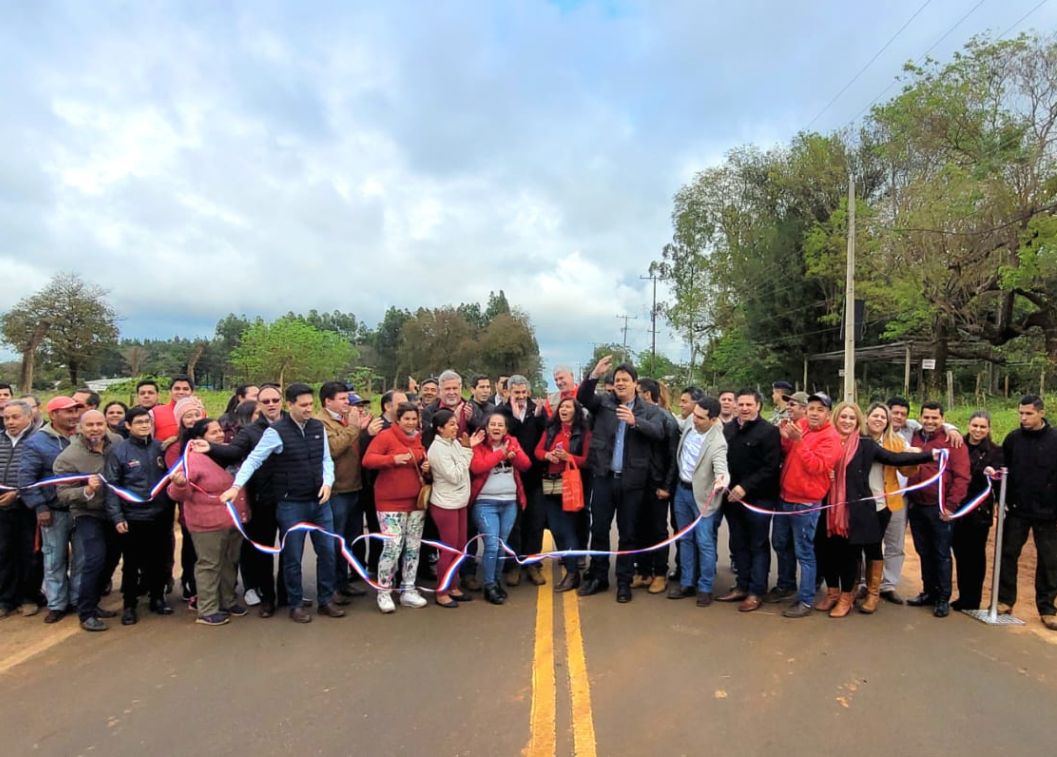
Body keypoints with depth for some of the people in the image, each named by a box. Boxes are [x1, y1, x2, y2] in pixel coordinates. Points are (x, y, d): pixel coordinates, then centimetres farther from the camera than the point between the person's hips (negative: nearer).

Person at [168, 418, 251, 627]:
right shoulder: (193, 458, -12)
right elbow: (179, 494, -15)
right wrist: (179, 483, -34)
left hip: (234, 521, 7)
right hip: (208, 523, -7)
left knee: (230, 563, 16)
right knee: (209, 565, 3)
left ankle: (228, 601, 30)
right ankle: (207, 611, 12)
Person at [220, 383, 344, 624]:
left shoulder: (319, 428, 3)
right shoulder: (276, 431, -12)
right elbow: (254, 459, -12)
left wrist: (328, 482, -8)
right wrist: (236, 486, -22)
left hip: (319, 502, 5)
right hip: (291, 504, -5)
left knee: (327, 551, 10)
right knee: (293, 557, 8)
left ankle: (326, 601, 25)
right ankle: (296, 605, 23)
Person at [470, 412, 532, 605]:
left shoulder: (513, 442, 9)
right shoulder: (479, 445, -4)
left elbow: (526, 464, -1)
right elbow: (476, 467, -21)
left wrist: (513, 452, -18)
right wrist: (501, 453, -15)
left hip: (510, 502, 4)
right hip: (485, 503, -4)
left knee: (502, 545, 10)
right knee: (492, 545, -10)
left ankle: (497, 581, 26)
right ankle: (489, 586, 5)